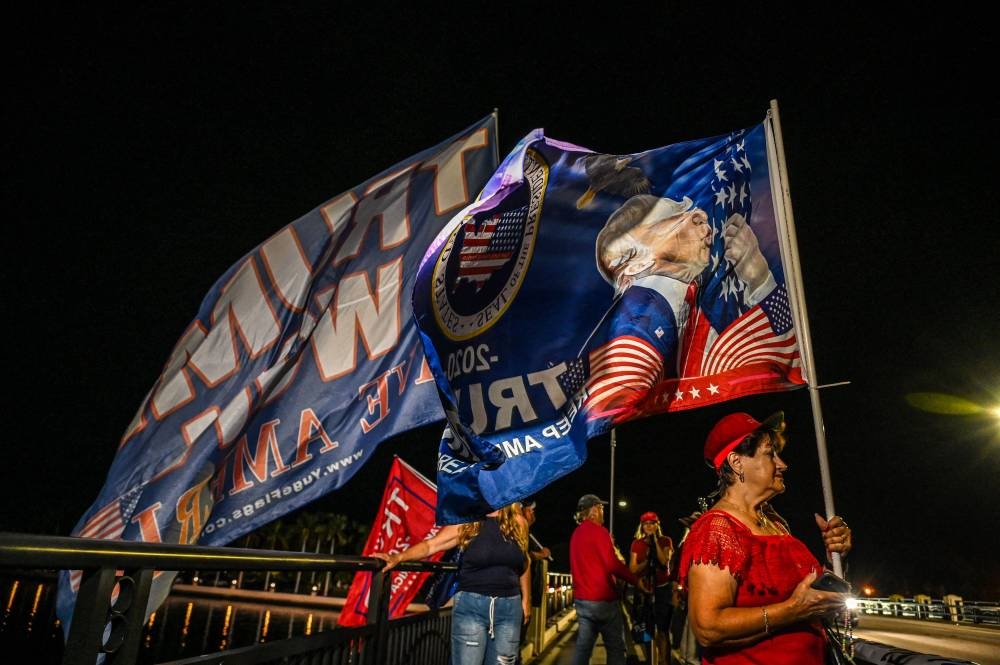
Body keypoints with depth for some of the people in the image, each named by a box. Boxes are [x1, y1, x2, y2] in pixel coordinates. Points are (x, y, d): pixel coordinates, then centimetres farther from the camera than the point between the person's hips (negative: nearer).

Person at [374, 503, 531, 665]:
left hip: (509, 606, 2)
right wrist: (399, 557, -24)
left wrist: (526, 599, 18)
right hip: (471, 605, -2)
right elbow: (430, 545, -9)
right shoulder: (465, 523, -3)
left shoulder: (519, 523, 3)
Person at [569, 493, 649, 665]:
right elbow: (613, 565, -20)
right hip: (602, 599, -7)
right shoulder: (598, 531, -13)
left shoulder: (576, 533, 12)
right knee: (615, 647, 4)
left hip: (581, 598, 7)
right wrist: (637, 580, -11)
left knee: (583, 646, 10)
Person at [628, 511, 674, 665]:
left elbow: (665, 562, -15)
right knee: (648, 629, 9)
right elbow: (632, 569, -2)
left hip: (663, 589, -2)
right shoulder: (636, 544, 2)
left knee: (662, 629, -4)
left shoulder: (665, 541, 0)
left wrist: (655, 541, -17)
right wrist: (648, 560, -17)